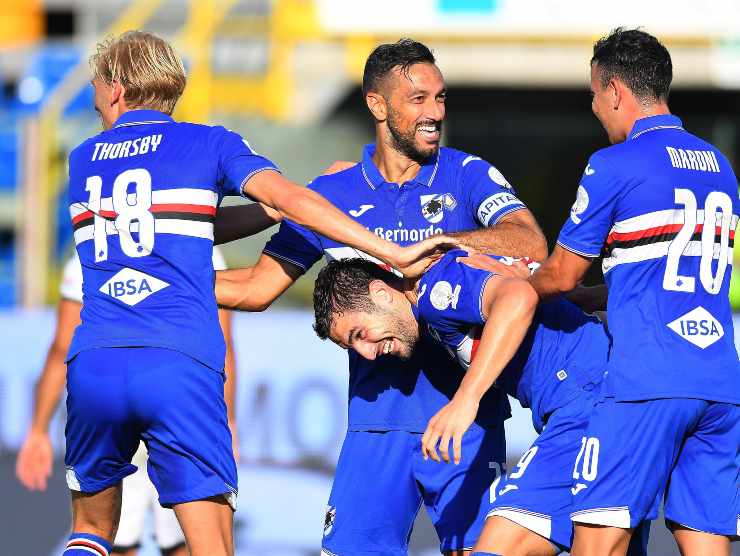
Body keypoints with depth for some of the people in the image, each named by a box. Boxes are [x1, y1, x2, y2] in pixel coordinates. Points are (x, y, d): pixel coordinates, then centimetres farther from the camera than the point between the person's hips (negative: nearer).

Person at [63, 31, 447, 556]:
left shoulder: (83, 160, 20)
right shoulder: (208, 144, 9)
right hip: (182, 366, -3)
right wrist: (392, 253, -7)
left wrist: (270, 212, 26)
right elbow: (287, 198, -6)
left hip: (92, 366, 3)